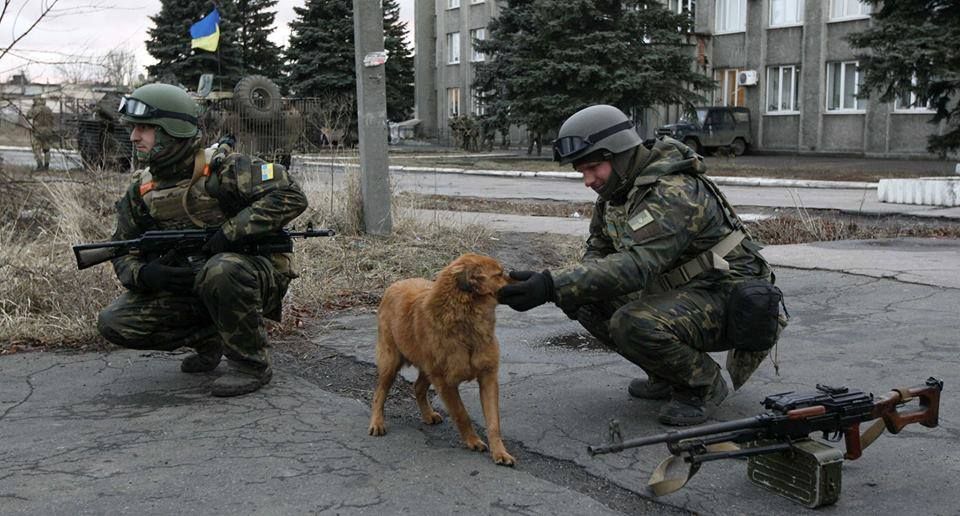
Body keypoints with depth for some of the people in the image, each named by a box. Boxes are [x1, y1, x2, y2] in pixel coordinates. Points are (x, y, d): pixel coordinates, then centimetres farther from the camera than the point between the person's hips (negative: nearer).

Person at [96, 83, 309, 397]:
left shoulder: (222, 167, -16)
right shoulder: (142, 189, 3)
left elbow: (290, 197, -25)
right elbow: (124, 251, 9)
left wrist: (230, 232, -29)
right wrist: (144, 274, -16)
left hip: (255, 272, -6)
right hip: (189, 285, 6)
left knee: (220, 270, -40)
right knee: (114, 323, -9)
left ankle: (251, 365, -18)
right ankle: (208, 338, 11)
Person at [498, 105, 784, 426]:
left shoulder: (672, 193, -26)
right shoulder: (616, 191, 3)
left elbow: (636, 264, -39)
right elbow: (598, 251, 12)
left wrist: (553, 286, -46)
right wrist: (572, 289, -12)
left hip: (727, 300, -9)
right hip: (681, 291, 9)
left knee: (633, 323, -32)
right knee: (589, 303, -4)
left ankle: (704, 386, -5)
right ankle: (668, 376, 10)